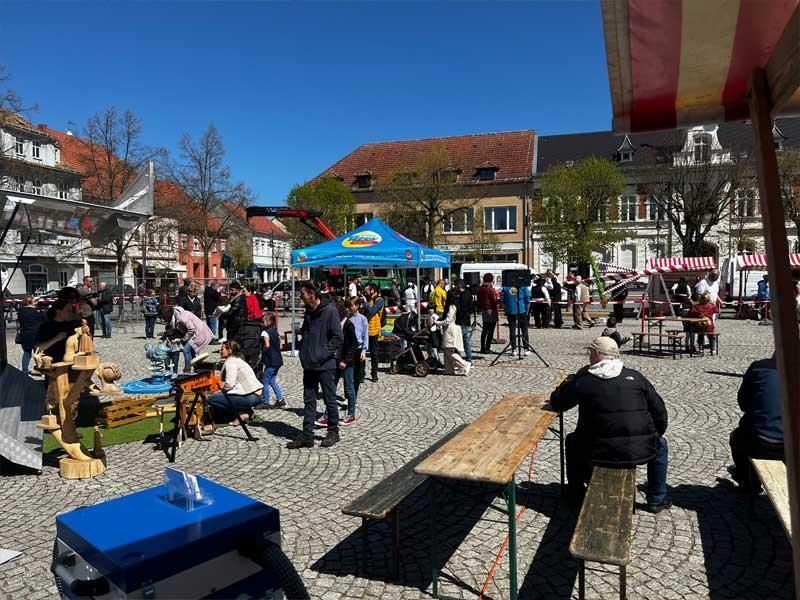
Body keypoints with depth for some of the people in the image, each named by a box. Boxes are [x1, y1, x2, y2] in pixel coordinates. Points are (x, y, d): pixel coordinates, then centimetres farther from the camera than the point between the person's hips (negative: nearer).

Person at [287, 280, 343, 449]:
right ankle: (307, 435, 16)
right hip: (309, 365, 7)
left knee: (330, 400, 6)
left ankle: (333, 432, 21)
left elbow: (337, 338, -14)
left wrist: (323, 354, -17)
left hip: (325, 365, -7)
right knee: (309, 401, 10)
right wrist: (304, 352, 9)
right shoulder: (308, 312, 11)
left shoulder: (329, 311, -12)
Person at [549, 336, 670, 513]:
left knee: (572, 440, 28)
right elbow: (659, 410, 11)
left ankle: (576, 492, 37)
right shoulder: (635, 377, 5)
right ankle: (657, 500, 37)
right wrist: (659, 432, 29)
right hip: (640, 451, 2)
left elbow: (556, 403, 7)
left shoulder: (583, 380, -3)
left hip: (600, 453, -1)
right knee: (660, 445, 34)